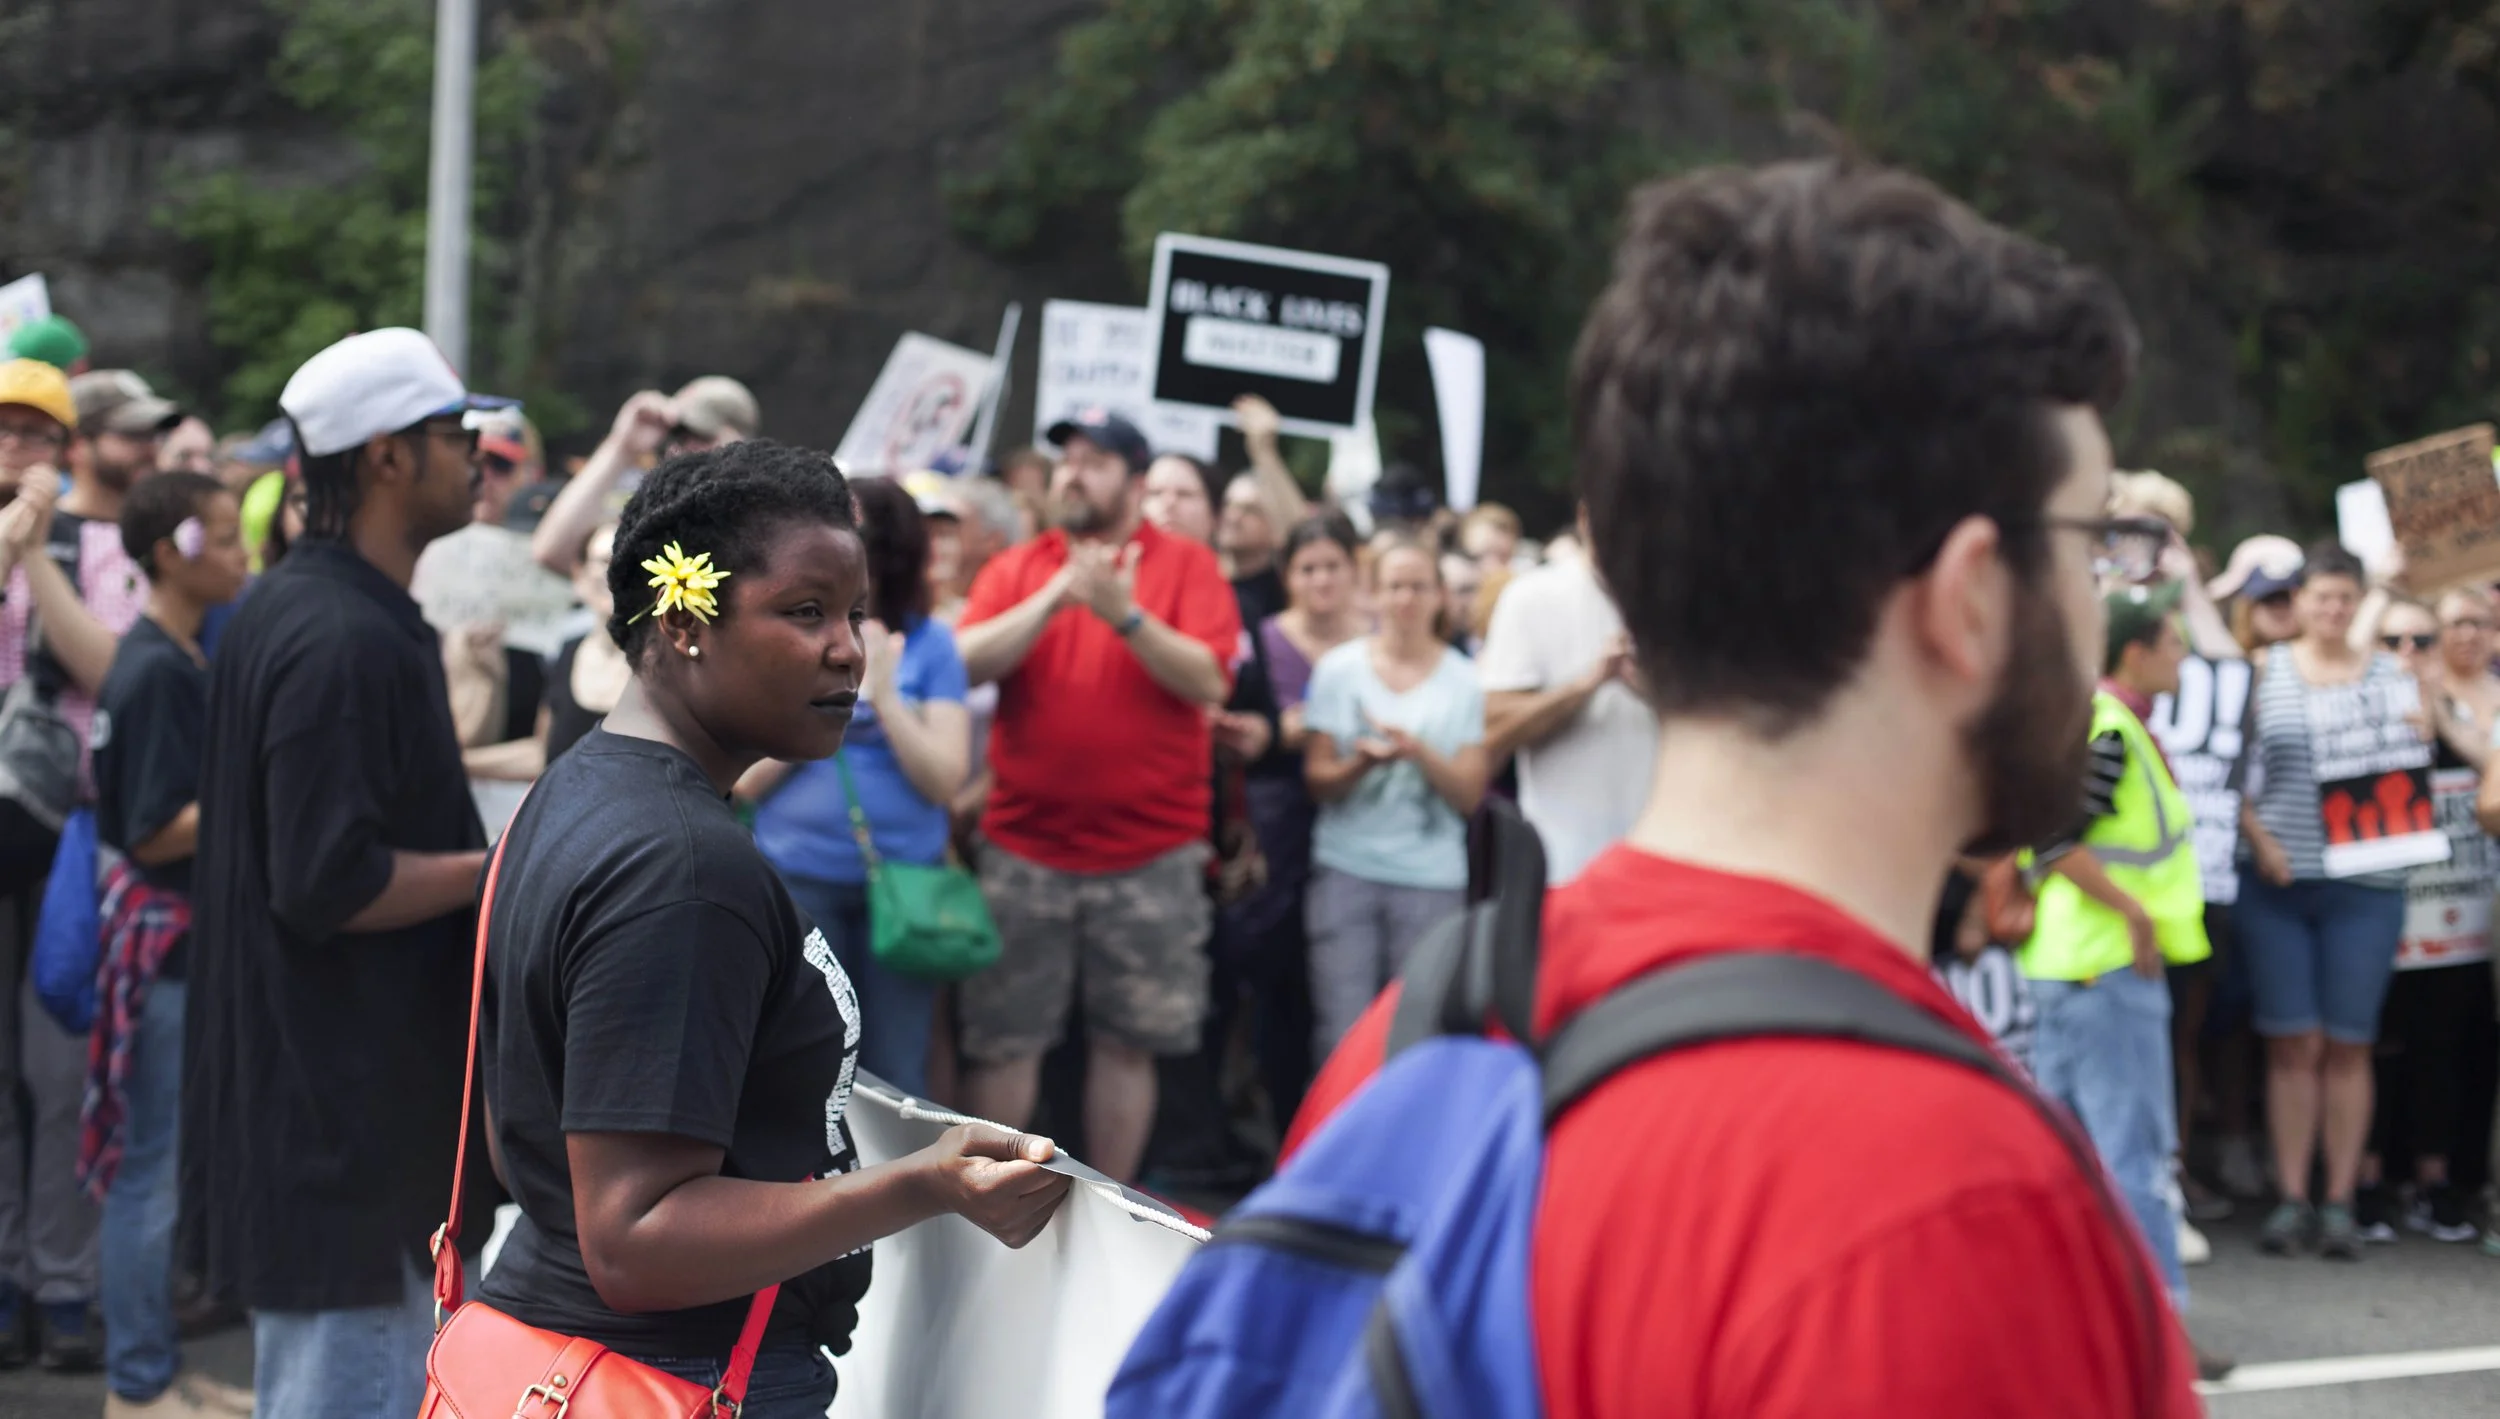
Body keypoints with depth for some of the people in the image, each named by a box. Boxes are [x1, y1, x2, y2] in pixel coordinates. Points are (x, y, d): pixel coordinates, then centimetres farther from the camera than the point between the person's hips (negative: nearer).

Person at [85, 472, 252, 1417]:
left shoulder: (182, 659, 11)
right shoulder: (155, 672, -17)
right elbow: (154, 833, -19)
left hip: (193, 937, 10)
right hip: (164, 938, -10)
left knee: (165, 1165, 15)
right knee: (155, 1169, -2)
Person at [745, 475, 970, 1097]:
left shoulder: (929, 644, -1)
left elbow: (944, 781, -6)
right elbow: (744, 783, -2)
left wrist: (884, 697, -17)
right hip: (796, 880, 0)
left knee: (895, 1080, 5)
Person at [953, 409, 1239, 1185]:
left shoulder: (1188, 568, 3)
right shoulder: (1015, 568, 9)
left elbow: (1209, 681, -10)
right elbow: (968, 663, -6)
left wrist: (1127, 615, -20)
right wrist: (1054, 599, -16)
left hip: (1150, 852, -1)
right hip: (1024, 848, 1)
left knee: (1125, 1042, 5)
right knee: (1002, 1040, 2)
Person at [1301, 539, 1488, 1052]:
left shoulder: (1462, 680, 4)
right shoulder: (1338, 669, 6)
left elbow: (1470, 795, 1)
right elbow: (1317, 779, 4)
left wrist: (1417, 751, -16)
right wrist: (1362, 763, -17)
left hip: (1431, 878, 0)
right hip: (1346, 868, 0)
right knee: (1342, 1034, -5)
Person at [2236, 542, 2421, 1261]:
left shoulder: (2389, 675, 9)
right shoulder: (2265, 671, 7)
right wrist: (2258, 838, -8)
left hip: (2364, 883, 0)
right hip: (2276, 880, 0)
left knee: (2348, 1044, 2)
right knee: (2291, 1041, 1)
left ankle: (2341, 1201, 8)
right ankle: (2291, 1198, 7)